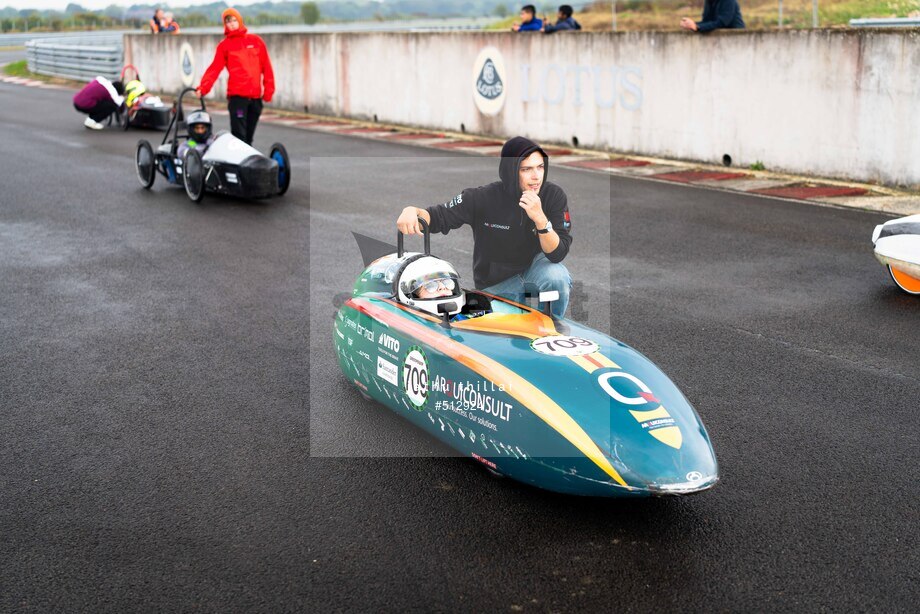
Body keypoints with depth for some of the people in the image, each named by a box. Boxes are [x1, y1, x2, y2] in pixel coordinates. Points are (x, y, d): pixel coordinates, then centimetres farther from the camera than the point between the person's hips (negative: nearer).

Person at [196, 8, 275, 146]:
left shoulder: (256, 41, 11)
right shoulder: (224, 45, 5)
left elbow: (266, 67, 11)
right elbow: (214, 69, -3)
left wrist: (268, 89, 4)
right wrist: (203, 87, -17)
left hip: (256, 96, 3)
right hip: (237, 95, -3)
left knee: (249, 135, 10)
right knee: (239, 134, -11)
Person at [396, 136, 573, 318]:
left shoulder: (554, 195, -19)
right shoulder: (484, 198, -23)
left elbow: (557, 254, -22)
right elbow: (438, 216, -18)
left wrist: (540, 218, -40)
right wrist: (412, 211, -41)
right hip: (496, 284, 0)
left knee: (558, 277, -31)